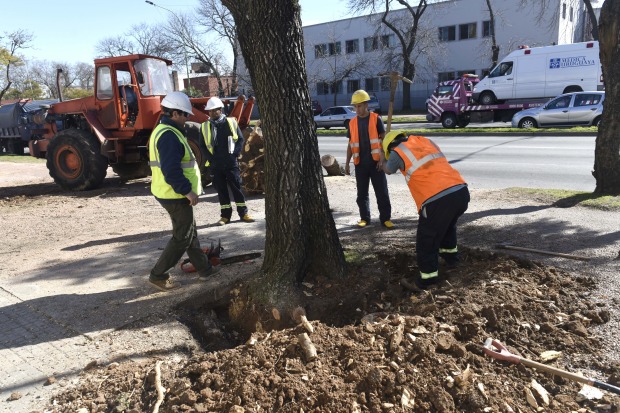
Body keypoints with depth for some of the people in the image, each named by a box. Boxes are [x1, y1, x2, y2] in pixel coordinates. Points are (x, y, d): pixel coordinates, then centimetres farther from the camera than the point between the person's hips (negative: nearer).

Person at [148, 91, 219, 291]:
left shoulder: (163, 130, 14)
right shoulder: (169, 135, -21)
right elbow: (171, 170, -28)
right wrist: (187, 190, -23)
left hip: (169, 193, 11)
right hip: (176, 195, -11)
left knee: (189, 232, 18)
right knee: (182, 237, 0)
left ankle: (204, 269, 30)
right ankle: (158, 275, 8)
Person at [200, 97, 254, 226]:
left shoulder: (231, 122, 1)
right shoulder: (205, 127, 4)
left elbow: (240, 139, 4)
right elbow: (203, 145, 7)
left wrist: (235, 154, -7)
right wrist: (210, 158, -4)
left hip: (231, 162, -1)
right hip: (216, 164, 1)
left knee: (236, 187, 4)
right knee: (221, 190, 7)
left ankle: (243, 213, 13)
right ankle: (225, 215, 16)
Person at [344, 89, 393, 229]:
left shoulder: (376, 119, -1)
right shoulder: (352, 122, 8)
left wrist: (382, 159, -11)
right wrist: (347, 163, 10)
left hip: (375, 162, -3)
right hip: (360, 163, 3)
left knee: (382, 192, 1)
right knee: (362, 193, 8)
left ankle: (385, 218, 9)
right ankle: (364, 218, 19)